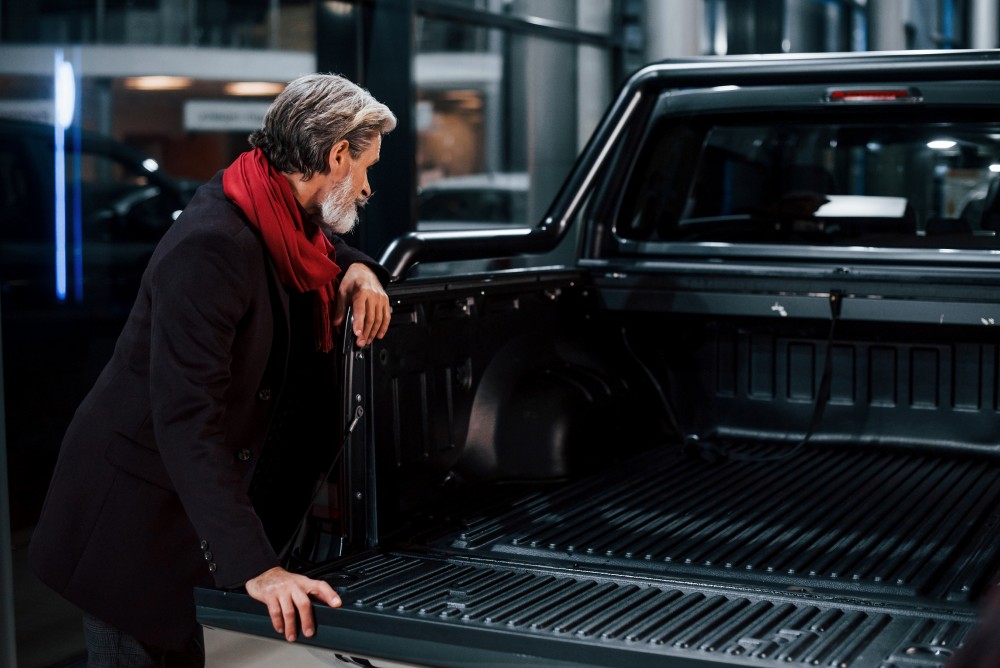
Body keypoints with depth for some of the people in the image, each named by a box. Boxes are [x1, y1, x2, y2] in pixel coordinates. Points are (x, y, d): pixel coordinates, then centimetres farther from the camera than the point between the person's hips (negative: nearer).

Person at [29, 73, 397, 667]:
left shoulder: (281, 217, 0)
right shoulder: (211, 247, -28)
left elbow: (324, 246, 27)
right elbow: (187, 419, -33)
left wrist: (358, 271, 0)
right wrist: (256, 567, -37)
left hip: (189, 509, 9)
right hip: (133, 517, -9)